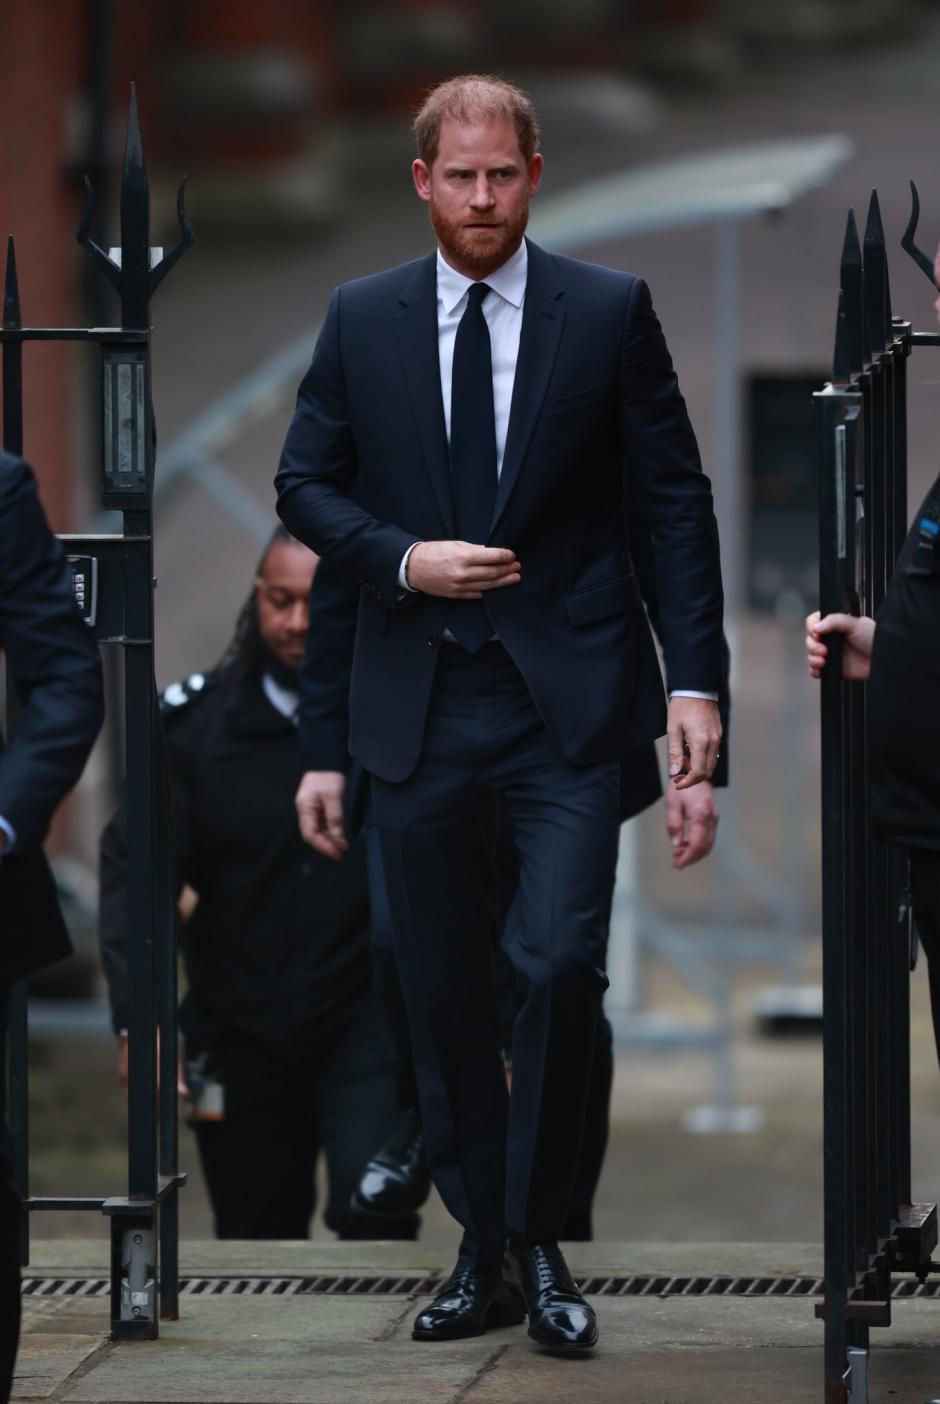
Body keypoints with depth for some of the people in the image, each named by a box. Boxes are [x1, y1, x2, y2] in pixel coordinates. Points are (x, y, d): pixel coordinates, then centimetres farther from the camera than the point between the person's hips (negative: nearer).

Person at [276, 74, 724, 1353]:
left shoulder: (611, 313, 2)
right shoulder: (361, 321, 7)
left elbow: (676, 499, 1)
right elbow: (305, 484, 10)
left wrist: (696, 676, -7)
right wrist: (404, 560, -9)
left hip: (566, 703, -2)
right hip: (420, 707, 2)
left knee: (561, 962, -15)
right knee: (443, 993, 6)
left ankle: (539, 1242, -1)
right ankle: (483, 1251, 18)